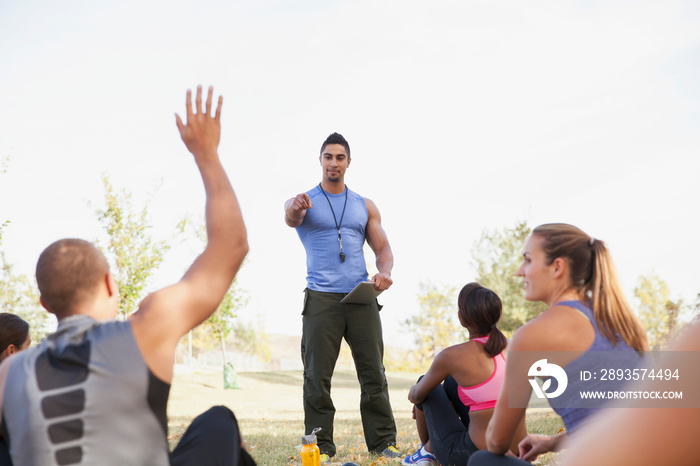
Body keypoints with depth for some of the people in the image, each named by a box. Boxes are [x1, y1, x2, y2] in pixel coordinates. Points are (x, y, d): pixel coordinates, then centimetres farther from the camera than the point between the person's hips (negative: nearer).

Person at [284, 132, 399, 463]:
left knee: (373, 372, 2)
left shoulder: (365, 206, 17)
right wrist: (295, 209, -42)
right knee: (317, 376, -2)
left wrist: (384, 272, -9)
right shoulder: (304, 201, 8)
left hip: (362, 297, 3)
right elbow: (290, 218, -17)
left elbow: (383, 249, 14)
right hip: (321, 298, -2)